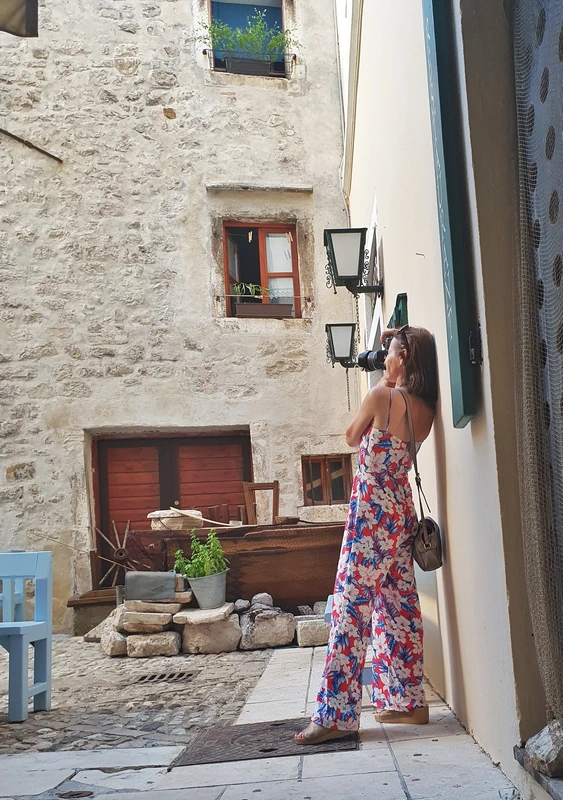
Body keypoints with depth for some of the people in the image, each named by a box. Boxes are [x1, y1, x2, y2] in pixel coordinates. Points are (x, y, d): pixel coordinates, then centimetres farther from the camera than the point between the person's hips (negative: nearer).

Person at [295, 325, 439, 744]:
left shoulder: (382, 396, -13)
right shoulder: (425, 410, 7)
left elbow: (353, 437, 3)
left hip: (372, 512, -8)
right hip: (403, 512, 8)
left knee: (351, 607, -6)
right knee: (400, 606, 13)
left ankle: (337, 713, -4)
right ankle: (407, 701, 21)